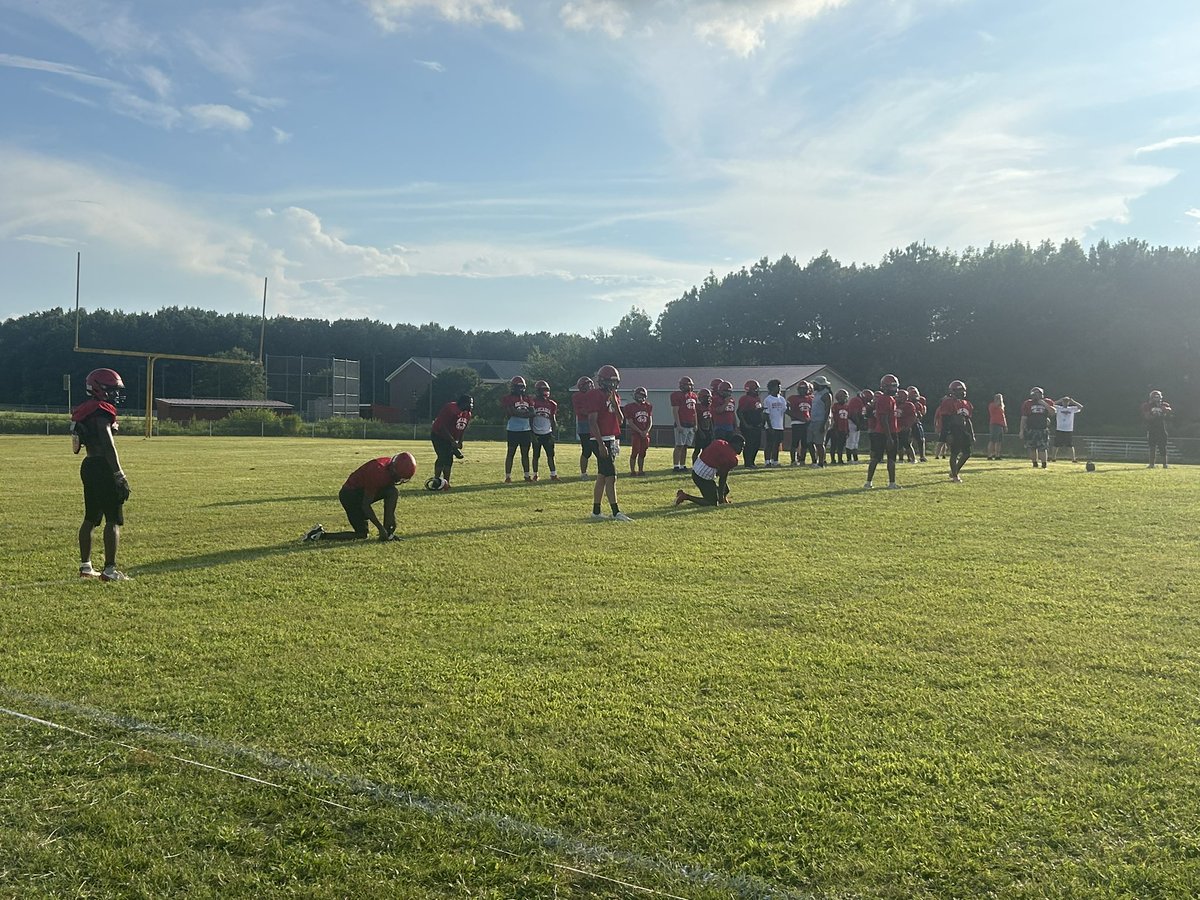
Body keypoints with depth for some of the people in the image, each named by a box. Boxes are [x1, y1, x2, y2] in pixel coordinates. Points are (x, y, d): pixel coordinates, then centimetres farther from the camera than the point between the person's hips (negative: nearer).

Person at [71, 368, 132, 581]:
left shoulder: (83, 411, 15)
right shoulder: (102, 411, -15)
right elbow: (108, 446, -19)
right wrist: (120, 476, -18)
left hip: (88, 466, 10)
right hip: (103, 467, -10)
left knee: (90, 519, 16)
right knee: (113, 521, -5)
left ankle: (85, 566, 22)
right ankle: (109, 569, -5)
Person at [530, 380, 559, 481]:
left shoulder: (551, 404, 4)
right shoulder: (533, 403, -5)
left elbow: (553, 420, 10)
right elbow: (530, 420, -3)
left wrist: (553, 435, 3)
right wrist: (533, 434, -8)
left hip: (547, 434, 2)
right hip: (536, 434, -2)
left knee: (550, 455, 0)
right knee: (536, 455, 4)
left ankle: (553, 474, 3)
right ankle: (535, 475, 14)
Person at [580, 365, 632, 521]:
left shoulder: (614, 396, 14)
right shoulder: (595, 395, -13)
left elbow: (620, 420, 9)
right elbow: (592, 422, -17)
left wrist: (614, 402, -4)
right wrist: (601, 444, -21)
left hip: (611, 440, 9)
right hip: (600, 441, -9)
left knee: (602, 476, 12)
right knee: (611, 476, -10)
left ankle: (596, 512, 18)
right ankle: (616, 512, -7)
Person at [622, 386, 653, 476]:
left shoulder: (648, 406, 9)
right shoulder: (630, 407, -5)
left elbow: (650, 421, 9)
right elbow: (630, 423, -7)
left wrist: (646, 431, -7)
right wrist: (640, 432, -13)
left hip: (645, 434, 5)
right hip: (635, 433, -5)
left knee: (642, 453, 7)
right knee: (634, 452, -8)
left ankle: (641, 470, 13)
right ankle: (632, 471, -3)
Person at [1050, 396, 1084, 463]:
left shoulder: (1072, 409, 9)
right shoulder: (1058, 408, 4)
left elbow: (1081, 407, 0)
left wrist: (1073, 401, -4)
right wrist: (1059, 401, -10)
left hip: (1069, 430, 1)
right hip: (1059, 430, -1)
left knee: (1071, 445, 1)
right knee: (1056, 445, 2)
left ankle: (1073, 459, 2)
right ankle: (1053, 458, 8)